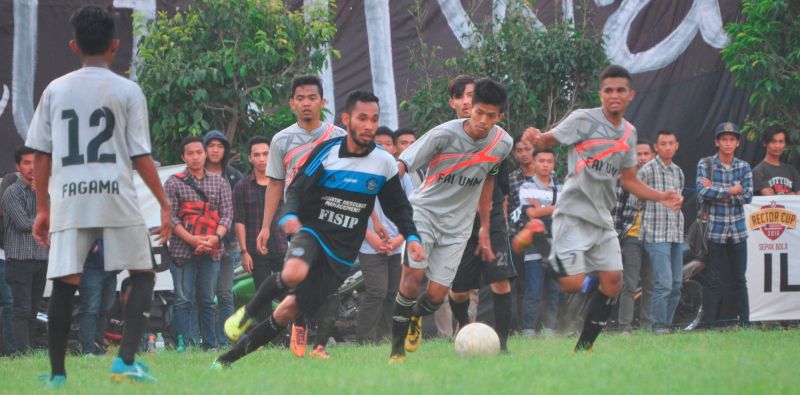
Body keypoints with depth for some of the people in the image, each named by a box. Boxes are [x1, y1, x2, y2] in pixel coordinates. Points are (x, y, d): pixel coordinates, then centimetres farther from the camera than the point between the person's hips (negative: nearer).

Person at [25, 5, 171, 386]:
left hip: (68, 198, 3)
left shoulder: (55, 91, 9)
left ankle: (57, 373, 5)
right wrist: (164, 203, 6)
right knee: (143, 275, 8)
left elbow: (41, 154, 9)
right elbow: (140, 156, -2)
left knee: (63, 283, 6)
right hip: (116, 197, -3)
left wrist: (42, 208, 16)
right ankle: (126, 360, -7)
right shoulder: (127, 91, 1)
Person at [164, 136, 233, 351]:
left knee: (208, 300, 6)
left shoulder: (219, 182, 12)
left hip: (212, 251, 2)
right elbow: (170, 216, -2)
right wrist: (192, 239, -14)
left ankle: (210, 345, 9)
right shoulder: (174, 183, 5)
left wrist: (215, 237, -11)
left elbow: (227, 214, 7)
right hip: (182, 250, -2)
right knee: (183, 300, -6)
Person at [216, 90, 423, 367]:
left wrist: (411, 236, -5)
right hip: (311, 232, -2)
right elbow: (297, 189, -3)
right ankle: (248, 312, -8)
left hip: (342, 255, 2)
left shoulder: (385, 162, 1)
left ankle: (231, 357, 11)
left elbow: (398, 207, 11)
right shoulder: (326, 152, -4)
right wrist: (290, 216, -23)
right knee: (294, 273, -37)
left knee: (289, 310, -3)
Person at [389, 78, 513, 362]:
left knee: (437, 295, -5)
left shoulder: (502, 143, -5)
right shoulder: (445, 134, -20)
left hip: (457, 225, 3)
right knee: (413, 275, -23)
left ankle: (416, 317, 33)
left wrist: (485, 228, 18)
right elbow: (401, 166, -22)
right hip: (425, 211, -3)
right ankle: (397, 348, -11)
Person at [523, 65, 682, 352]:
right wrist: (536, 139, -32)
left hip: (602, 219, 7)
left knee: (612, 281, 0)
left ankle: (584, 348, 10)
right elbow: (549, 140, -7)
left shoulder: (629, 132, 12)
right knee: (573, 283, -20)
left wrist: (661, 197, 9)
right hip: (573, 214, -7)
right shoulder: (584, 120, -7)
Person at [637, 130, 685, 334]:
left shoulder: (678, 172, 16)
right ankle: (658, 325, -8)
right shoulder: (647, 170, -4)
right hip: (656, 235, -7)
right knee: (664, 282, -15)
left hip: (676, 233, 7)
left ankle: (667, 323, 13)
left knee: (676, 284, 6)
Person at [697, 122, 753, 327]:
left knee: (739, 279, 8)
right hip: (714, 230, -3)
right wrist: (732, 190, -11)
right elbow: (703, 192, -16)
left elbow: (747, 196, -6)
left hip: (738, 231, 3)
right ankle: (710, 324, 1)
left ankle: (745, 322, 12)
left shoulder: (744, 167, 7)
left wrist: (717, 191, -11)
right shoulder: (705, 164, -1)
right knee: (713, 280, -2)